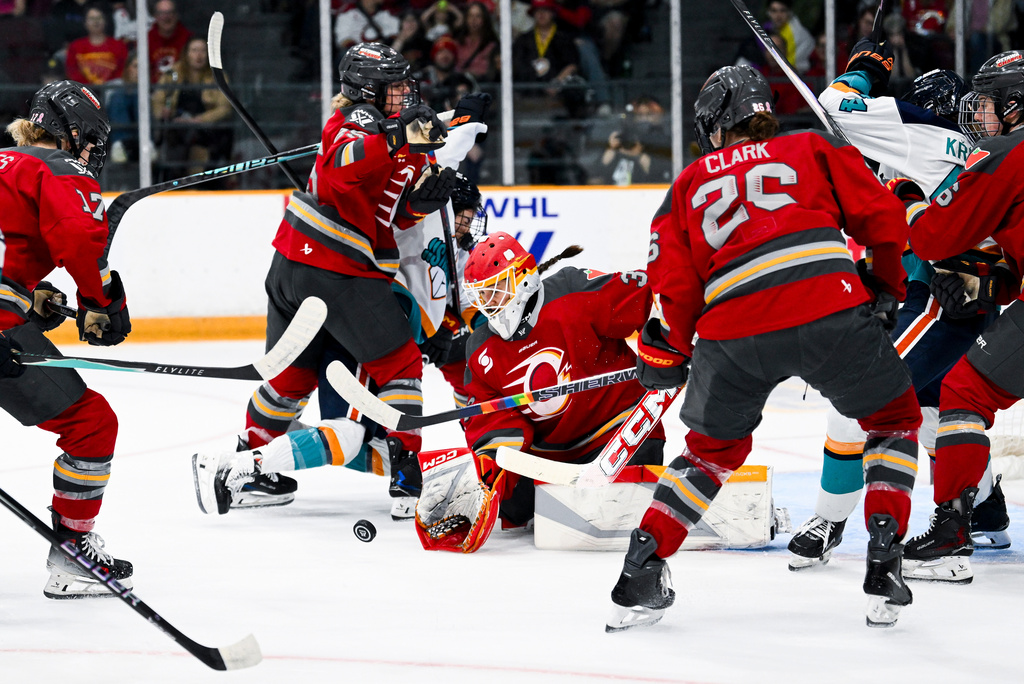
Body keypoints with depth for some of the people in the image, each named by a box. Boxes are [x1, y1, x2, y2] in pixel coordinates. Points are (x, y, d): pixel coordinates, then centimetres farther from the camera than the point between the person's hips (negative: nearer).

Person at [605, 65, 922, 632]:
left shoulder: (688, 186, 22)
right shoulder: (813, 150, 21)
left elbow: (675, 285, 13)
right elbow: (881, 218, 13)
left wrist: (669, 355, 27)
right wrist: (885, 288, 29)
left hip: (733, 333, 2)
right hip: (829, 307, -2)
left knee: (714, 446, 25)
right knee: (894, 420, 20)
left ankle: (641, 571, 16)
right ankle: (884, 562, 5)